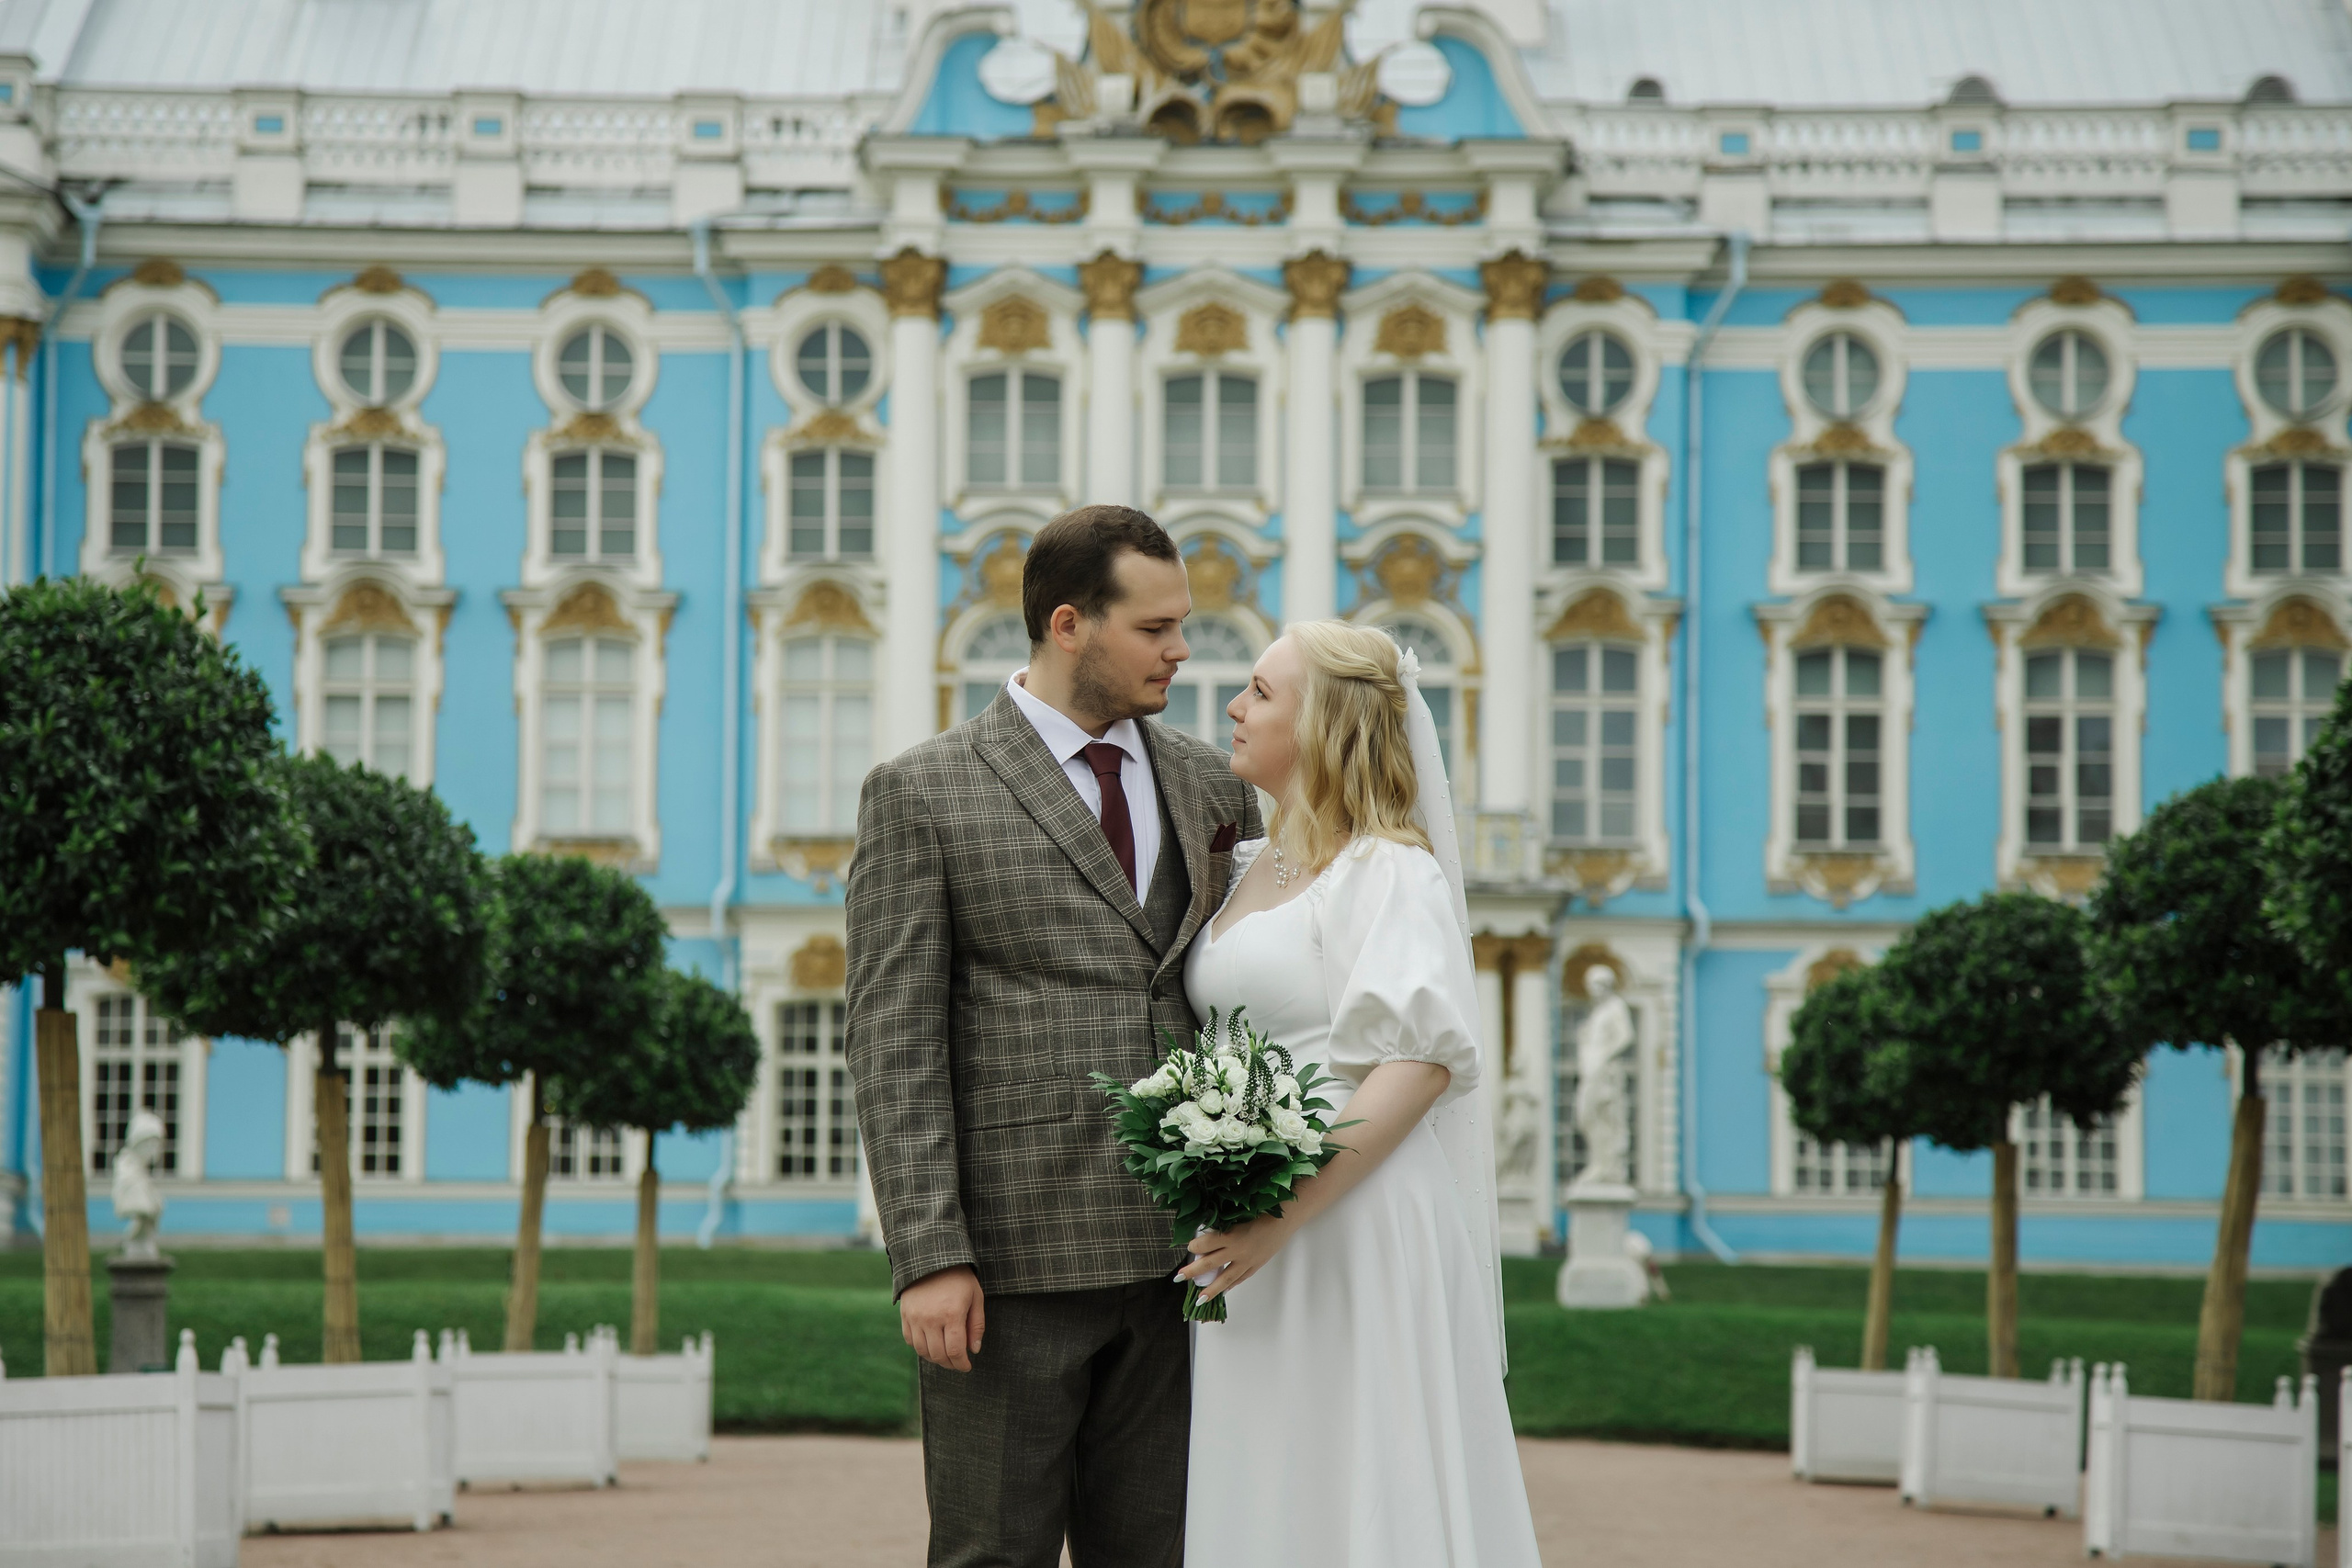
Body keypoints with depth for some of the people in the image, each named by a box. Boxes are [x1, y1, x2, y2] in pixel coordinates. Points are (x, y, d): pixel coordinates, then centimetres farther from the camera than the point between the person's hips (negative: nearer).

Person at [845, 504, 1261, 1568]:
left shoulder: (1213, 788, 13)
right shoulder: (921, 793, -1)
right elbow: (893, 1043, -6)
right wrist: (929, 1258, -13)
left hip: (1174, 1263, 4)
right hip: (1011, 1266, -4)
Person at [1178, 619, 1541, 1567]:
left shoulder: (1388, 868, -9)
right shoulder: (1250, 869, 17)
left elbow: (1420, 1064, -18)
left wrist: (1284, 1219, -24)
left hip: (1356, 1230, -8)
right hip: (1254, 1244, 8)